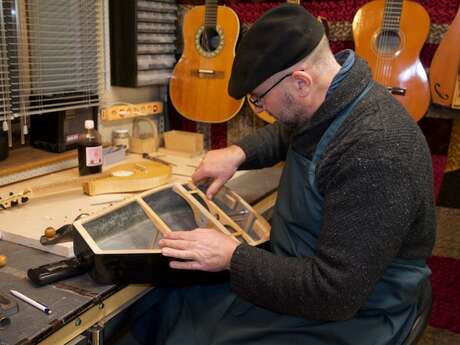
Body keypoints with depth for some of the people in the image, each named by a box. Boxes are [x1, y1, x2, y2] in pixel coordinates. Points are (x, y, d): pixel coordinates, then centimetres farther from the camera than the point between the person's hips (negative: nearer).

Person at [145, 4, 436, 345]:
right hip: (296, 268, 8)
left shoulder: (375, 155, -34)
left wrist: (233, 257, -23)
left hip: (349, 313, -8)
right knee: (174, 307, 3)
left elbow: (336, 293, -30)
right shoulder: (329, 100, -5)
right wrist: (239, 153, 1)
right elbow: (286, 134, 20)